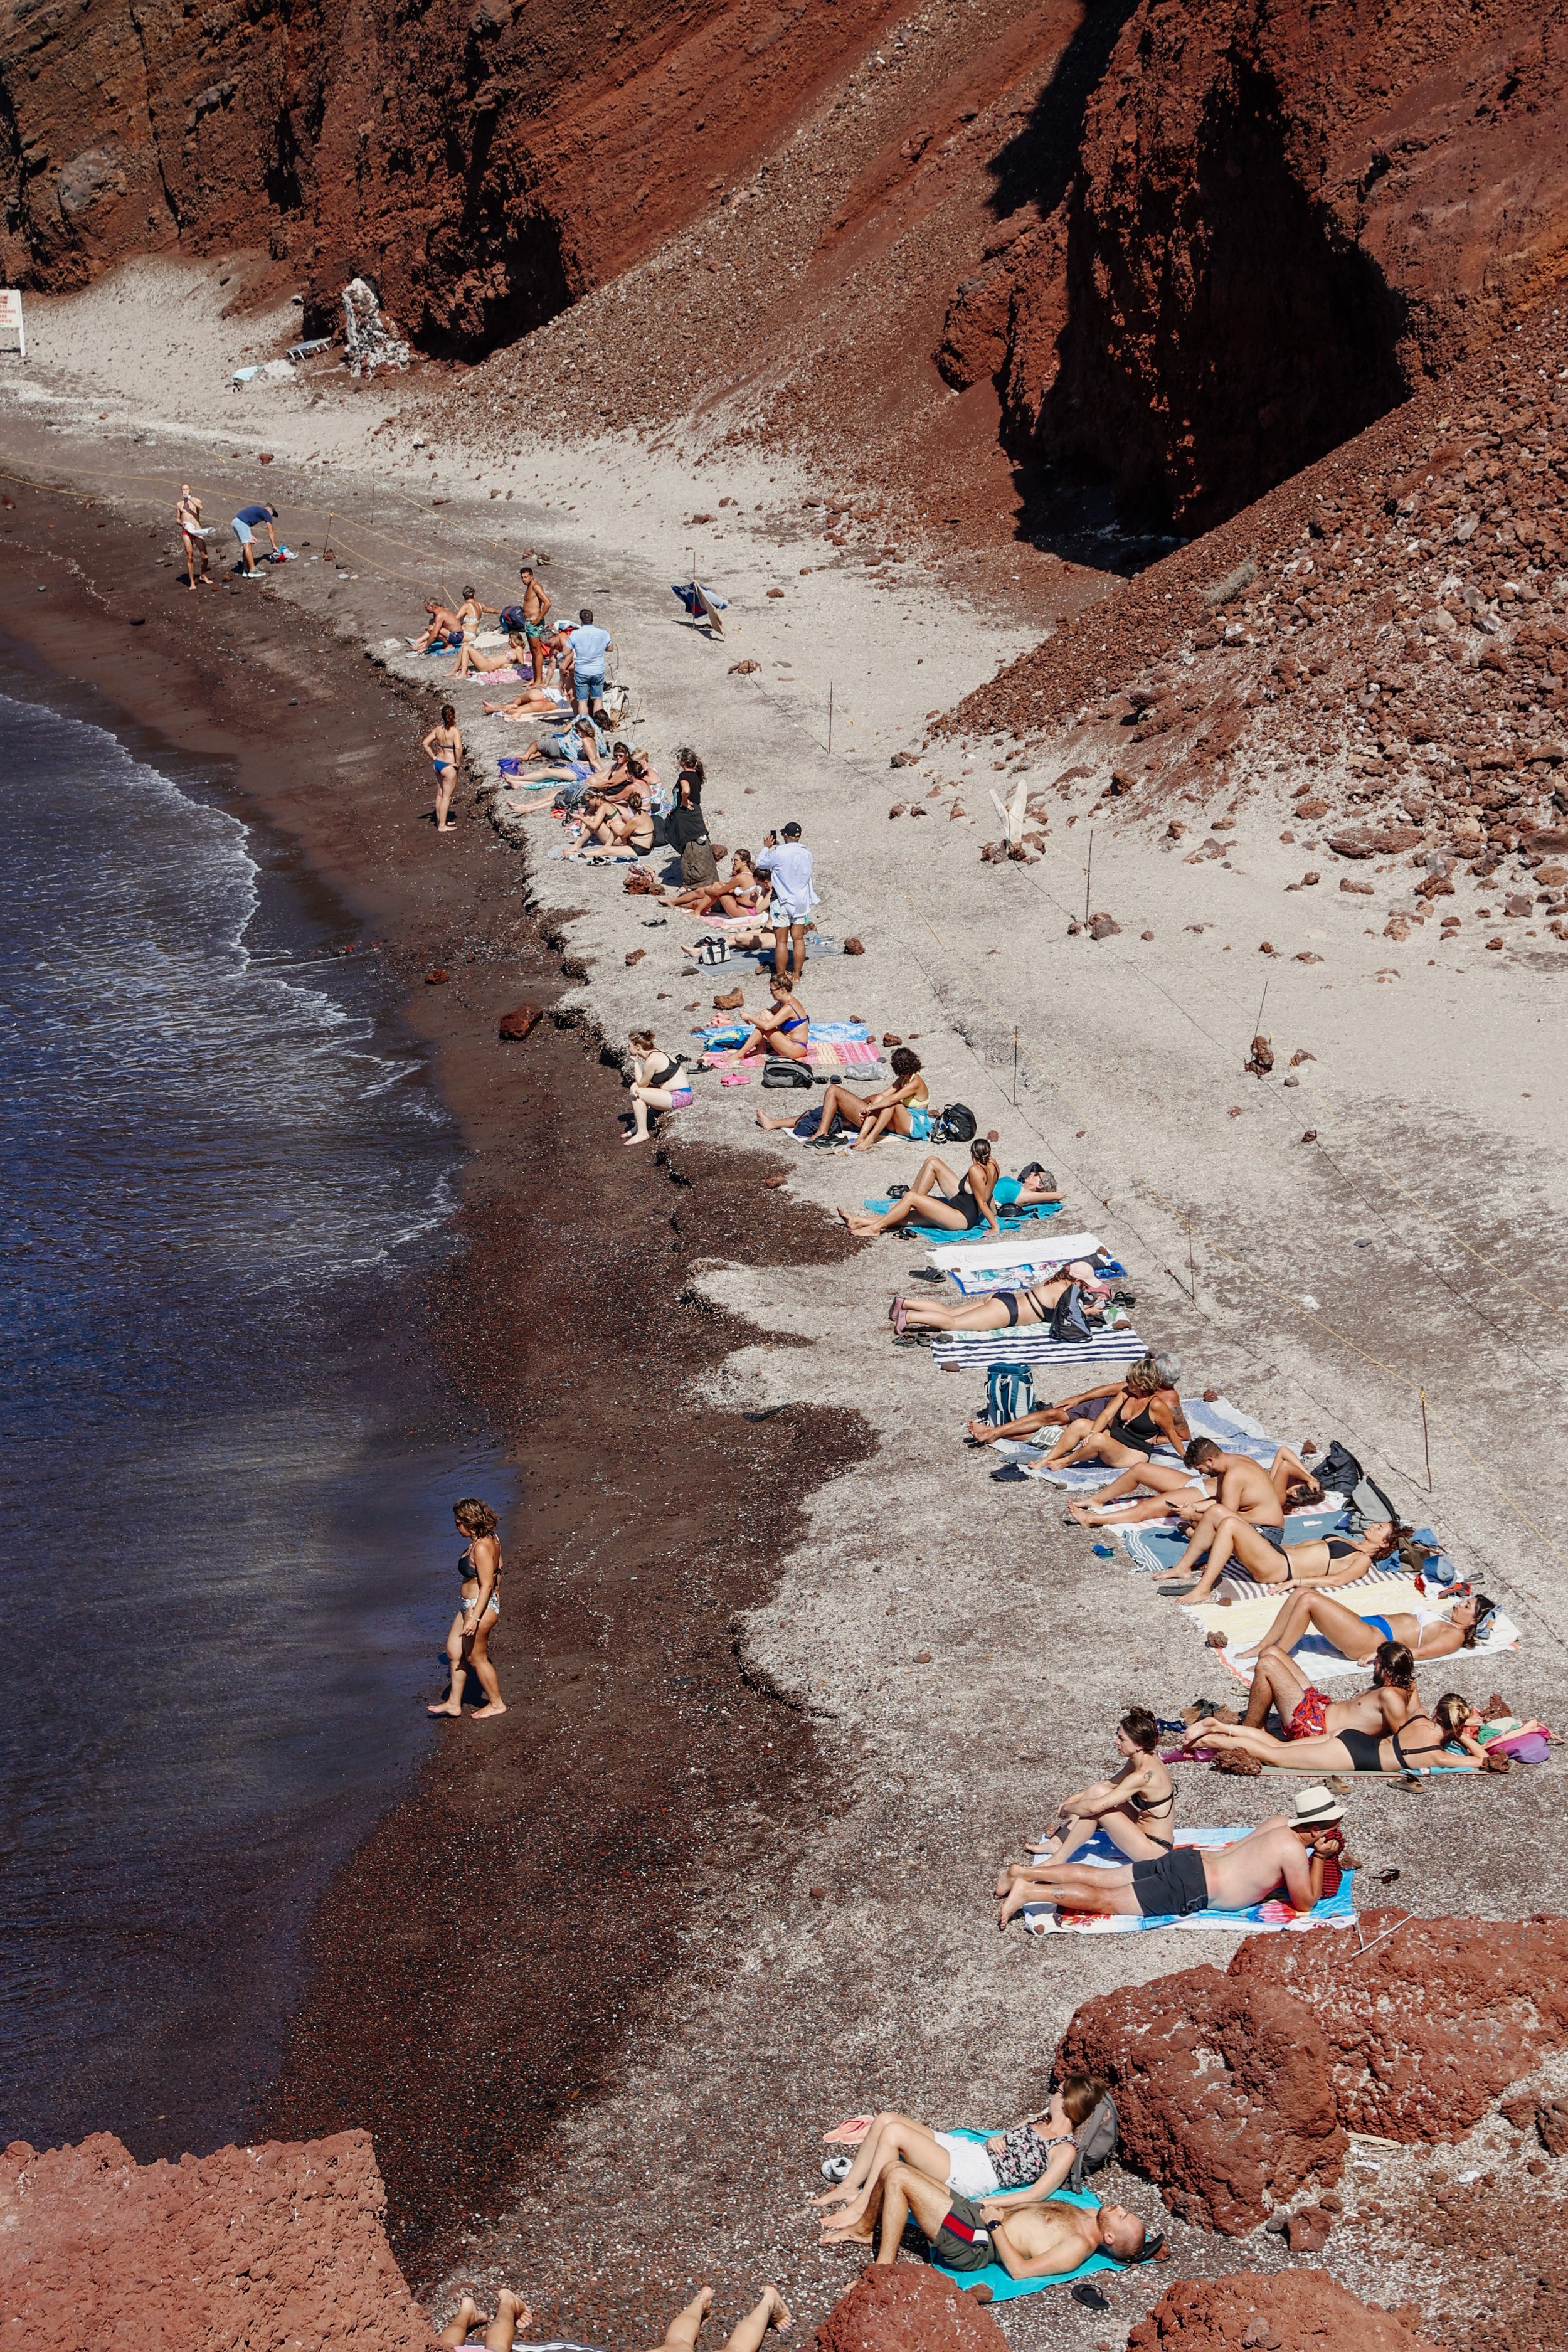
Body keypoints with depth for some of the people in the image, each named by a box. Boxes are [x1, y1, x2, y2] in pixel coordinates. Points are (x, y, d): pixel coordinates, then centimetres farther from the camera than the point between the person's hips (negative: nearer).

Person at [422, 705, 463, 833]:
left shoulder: (438, 730, 0)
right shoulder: (455, 731, -19)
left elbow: (426, 743, 3)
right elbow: (458, 748, -32)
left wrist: (434, 757, 9)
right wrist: (458, 762, -17)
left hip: (438, 764, 7)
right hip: (449, 767, -7)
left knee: (440, 794, 20)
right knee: (446, 796, 3)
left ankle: (440, 821, 33)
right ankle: (442, 826, 6)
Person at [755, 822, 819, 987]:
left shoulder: (779, 854, -18)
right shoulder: (807, 854, -2)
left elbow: (760, 865, -3)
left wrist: (766, 847, 10)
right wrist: (779, 846, 17)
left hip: (782, 903, -5)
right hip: (801, 903, 5)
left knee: (781, 942, 1)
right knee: (798, 940, 10)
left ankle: (781, 978, 6)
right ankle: (796, 977, 15)